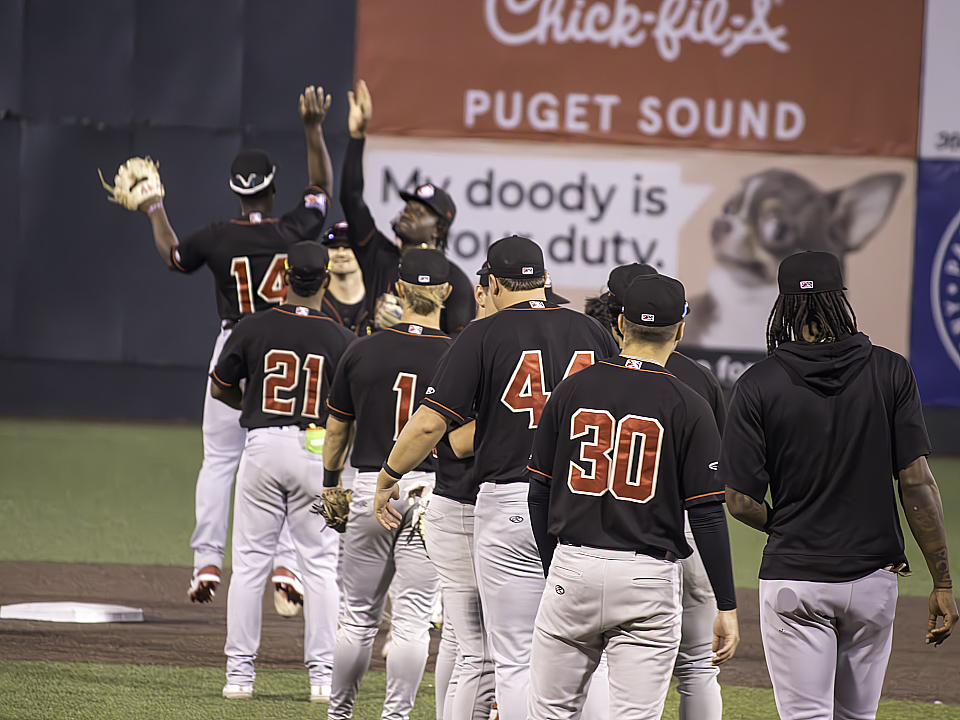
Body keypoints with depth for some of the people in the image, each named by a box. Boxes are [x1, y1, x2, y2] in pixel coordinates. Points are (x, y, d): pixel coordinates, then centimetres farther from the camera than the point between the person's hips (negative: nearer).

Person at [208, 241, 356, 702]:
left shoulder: (253, 328, -2)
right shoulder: (340, 339, -3)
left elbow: (219, 389, 9)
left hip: (262, 444, 0)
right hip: (317, 451, 0)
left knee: (249, 562, 6)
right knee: (320, 564, 6)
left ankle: (239, 672, 5)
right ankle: (322, 674, 2)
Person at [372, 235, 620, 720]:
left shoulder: (484, 335, -3)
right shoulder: (593, 333, 8)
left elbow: (430, 422, -9)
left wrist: (387, 477, 5)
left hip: (508, 505, -3)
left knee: (515, 661, 0)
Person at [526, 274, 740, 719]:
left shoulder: (572, 390, 4)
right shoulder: (686, 406, -5)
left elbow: (539, 494, 8)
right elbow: (707, 515, -6)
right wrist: (727, 607, -2)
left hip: (573, 566, 2)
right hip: (649, 578, -2)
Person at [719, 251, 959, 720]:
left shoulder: (759, 384, -6)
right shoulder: (890, 372, -2)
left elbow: (741, 503, -8)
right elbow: (917, 483, -7)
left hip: (793, 577, -2)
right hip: (873, 576, 2)